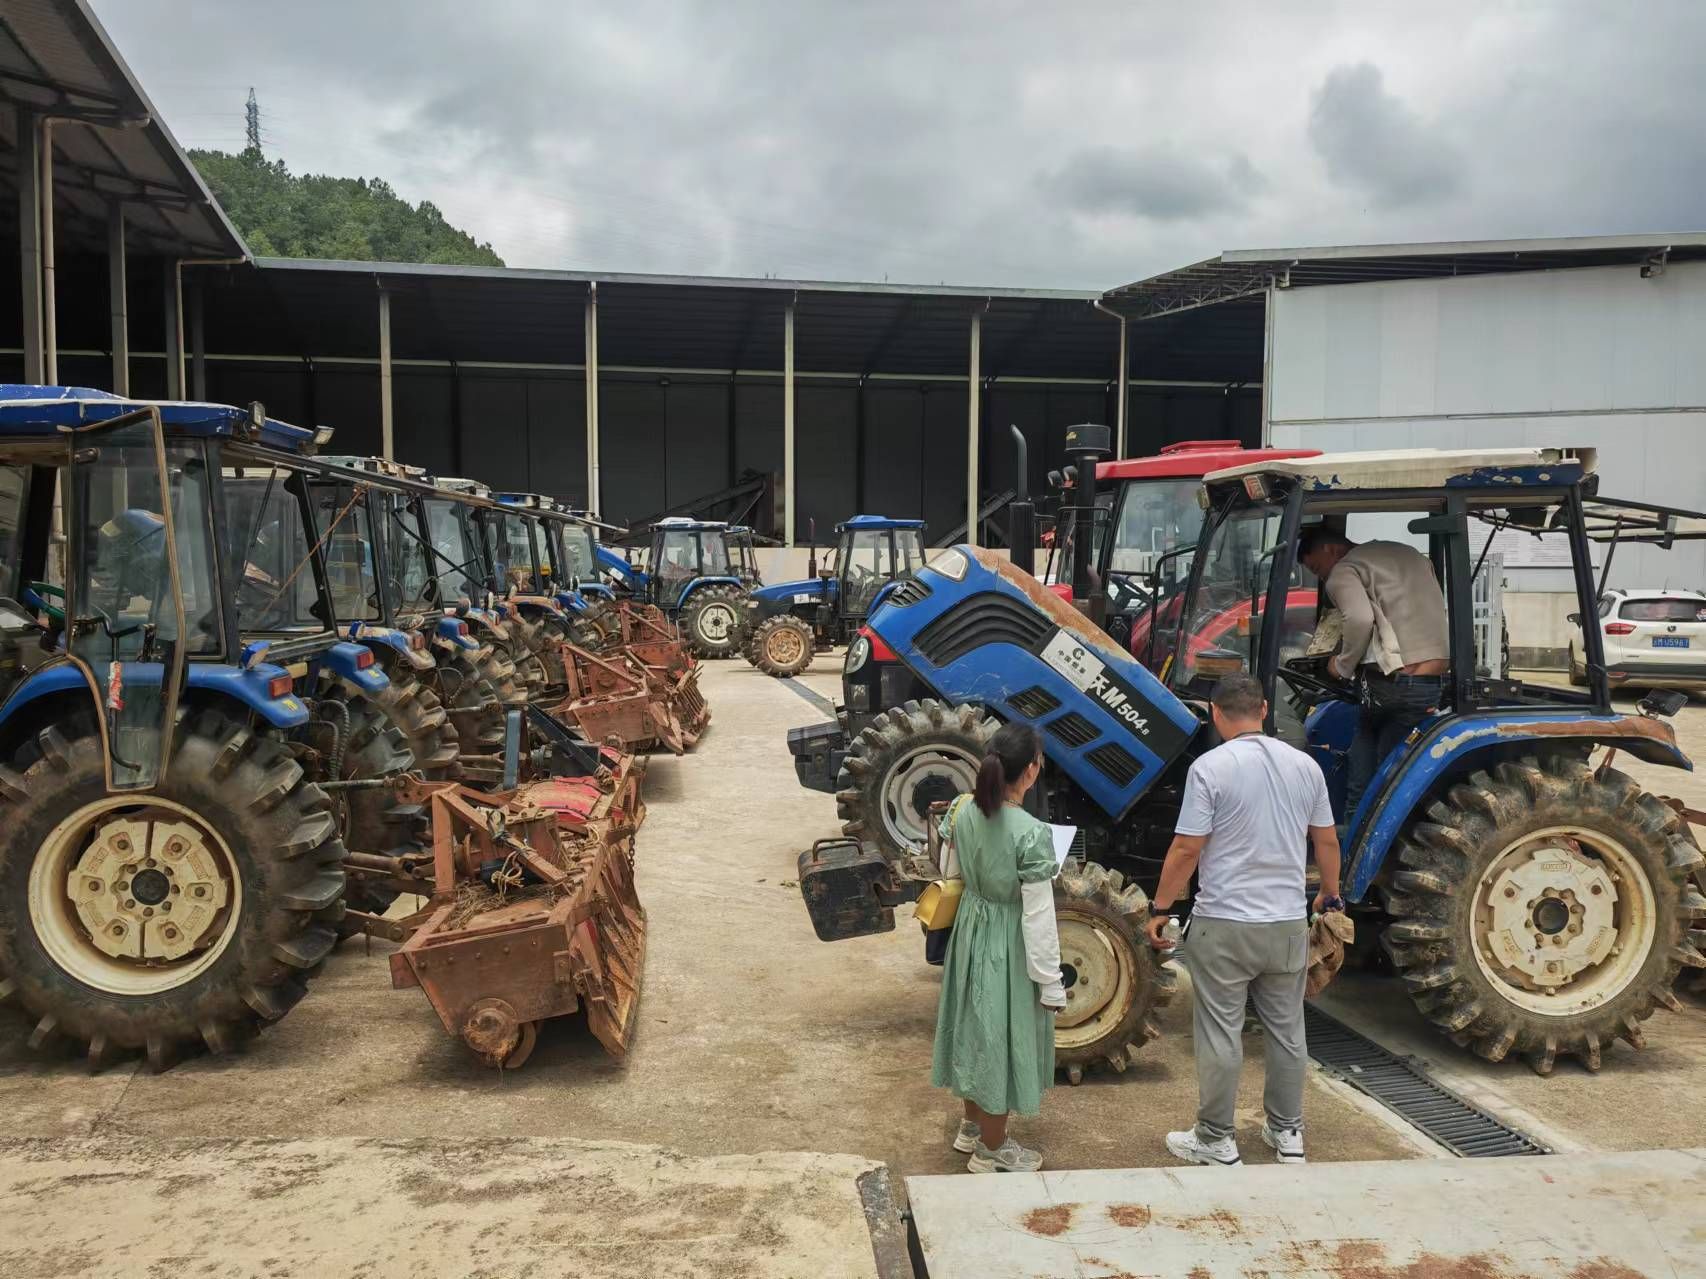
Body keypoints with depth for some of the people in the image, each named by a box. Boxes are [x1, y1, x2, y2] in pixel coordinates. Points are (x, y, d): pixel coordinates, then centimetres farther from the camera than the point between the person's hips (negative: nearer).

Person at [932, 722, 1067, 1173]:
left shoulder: (961, 810, -9)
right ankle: (991, 1150, 29)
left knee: (977, 1027, 24)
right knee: (1001, 1036, 11)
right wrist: (1051, 982, -12)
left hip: (970, 929, 6)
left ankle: (972, 1126, 43)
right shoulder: (1031, 833, -27)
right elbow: (1038, 917, -22)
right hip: (1008, 946, -6)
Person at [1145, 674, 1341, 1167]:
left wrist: (1160, 909, -4)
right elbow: (1327, 841, 11)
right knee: (1287, 1031, 17)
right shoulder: (1305, 765, 2)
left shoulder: (1210, 767, -13)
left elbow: (1186, 850, -14)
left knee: (1220, 1035, 5)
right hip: (1289, 923, 5)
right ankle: (1287, 1132, 28)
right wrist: (1330, 895, 27)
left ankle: (1216, 1141, 14)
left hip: (1224, 924, -5)